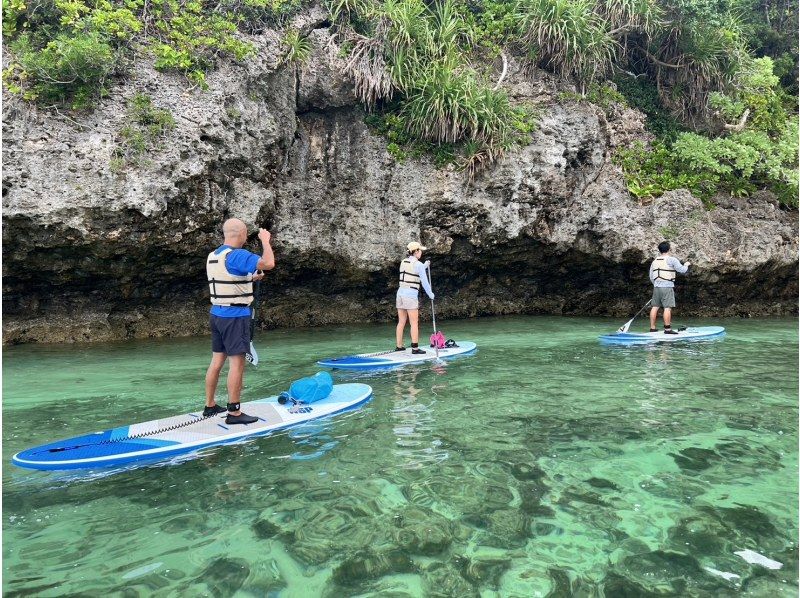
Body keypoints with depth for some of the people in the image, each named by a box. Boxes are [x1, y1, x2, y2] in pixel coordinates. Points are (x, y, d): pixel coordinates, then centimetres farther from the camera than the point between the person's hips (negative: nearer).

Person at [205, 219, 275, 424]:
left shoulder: (212, 256, 12)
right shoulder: (236, 255, -16)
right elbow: (269, 263, -26)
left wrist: (250, 278, 28)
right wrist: (265, 241, -10)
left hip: (217, 313, 9)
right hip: (235, 316, -9)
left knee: (217, 360, 15)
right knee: (237, 363, -3)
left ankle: (210, 406, 24)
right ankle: (234, 413, 2)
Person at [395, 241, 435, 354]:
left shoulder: (403, 262, 12)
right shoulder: (419, 265, -9)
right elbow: (424, 282, -8)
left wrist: (424, 267, 24)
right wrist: (430, 294, 5)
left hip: (400, 293, 7)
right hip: (411, 295, -7)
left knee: (401, 322, 12)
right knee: (414, 323, -1)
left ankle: (399, 346, 17)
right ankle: (415, 348, -1)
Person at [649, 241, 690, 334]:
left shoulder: (654, 261, 12)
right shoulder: (672, 260, -6)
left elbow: (651, 277, 16)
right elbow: (682, 270, -6)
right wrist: (686, 265, 14)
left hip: (656, 287, 6)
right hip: (667, 287, -6)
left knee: (655, 307, 8)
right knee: (667, 308, -6)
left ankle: (652, 327, 12)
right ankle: (667, 329, -7)